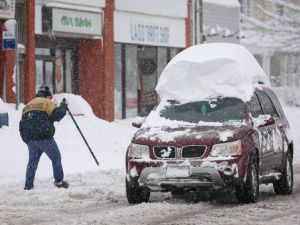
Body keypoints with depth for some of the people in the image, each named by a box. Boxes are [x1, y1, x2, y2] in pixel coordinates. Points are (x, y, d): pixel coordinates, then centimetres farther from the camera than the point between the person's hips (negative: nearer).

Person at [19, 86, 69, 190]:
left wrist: (27, 141, 21)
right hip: (45, 138, -6)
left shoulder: (27, 106, 23)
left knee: (32, 162, 13)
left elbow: (22, 126, 19)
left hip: (31, 139, 6)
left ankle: (28, 185, 10)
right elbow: (57, 115, -12)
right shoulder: (46, 102, 2)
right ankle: (59, 180, 4)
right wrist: (63, 106, 5)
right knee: (56, 158, 8)